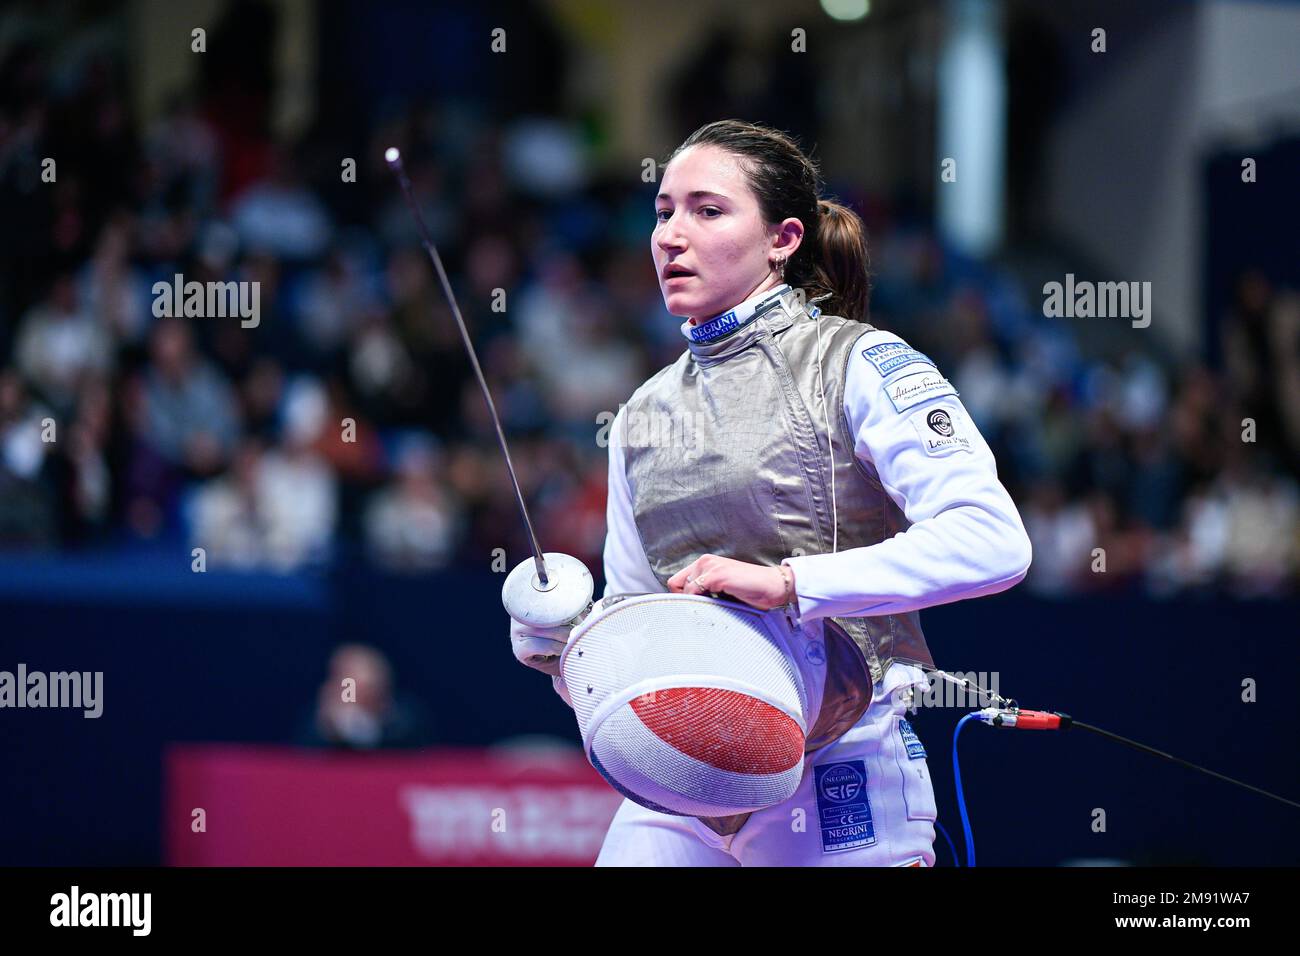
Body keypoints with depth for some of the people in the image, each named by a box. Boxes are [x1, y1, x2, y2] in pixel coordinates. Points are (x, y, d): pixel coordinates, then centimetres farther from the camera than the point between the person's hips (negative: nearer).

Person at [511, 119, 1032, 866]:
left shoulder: (858, 365, -5)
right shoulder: (644, 414, 14)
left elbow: (993, 542, -19)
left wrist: (789, 582, -26)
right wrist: (558, 643, -3)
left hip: (839, 784, -5)